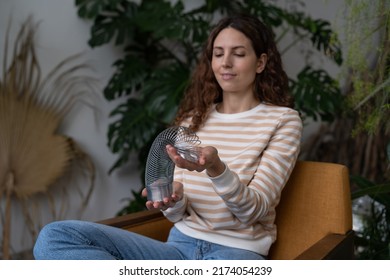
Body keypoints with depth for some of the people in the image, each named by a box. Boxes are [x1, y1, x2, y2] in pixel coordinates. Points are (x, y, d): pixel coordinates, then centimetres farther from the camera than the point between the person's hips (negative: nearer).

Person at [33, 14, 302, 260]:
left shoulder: (283, 120, 0)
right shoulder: (194, 118, 11)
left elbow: (254, 211, -9)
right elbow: (180, 214, 8)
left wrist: (216, 168, -28)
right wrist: (173, 199, -16)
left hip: (237, 251, -5)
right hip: (181, 244, 6)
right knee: (55, 237, -15)